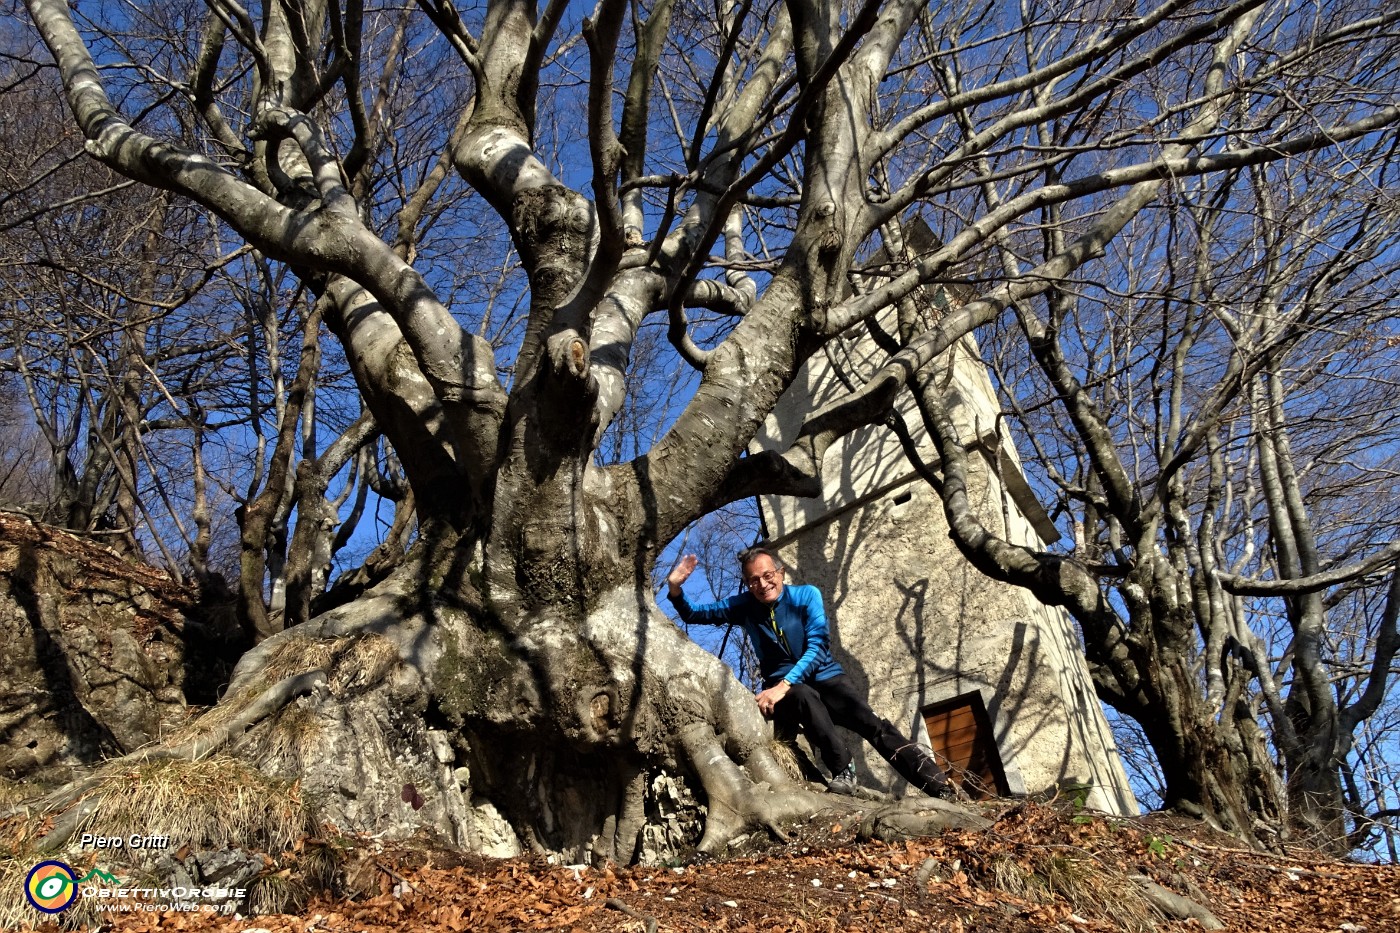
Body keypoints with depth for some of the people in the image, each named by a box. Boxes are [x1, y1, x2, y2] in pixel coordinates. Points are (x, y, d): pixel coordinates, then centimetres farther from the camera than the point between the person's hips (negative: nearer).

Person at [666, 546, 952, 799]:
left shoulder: (806, 595, -6)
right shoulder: (743, 606, 1)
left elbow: (818, 646, -16)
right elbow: (693, 614, 8)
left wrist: (783, 685, -30)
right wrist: (675, 587, -14)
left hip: (825, 677, 0)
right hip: (787, 689, 0)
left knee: (873, 725, -23)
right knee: (805, 697, -37)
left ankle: (941, 790, -27)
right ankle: (842, 769, -26)